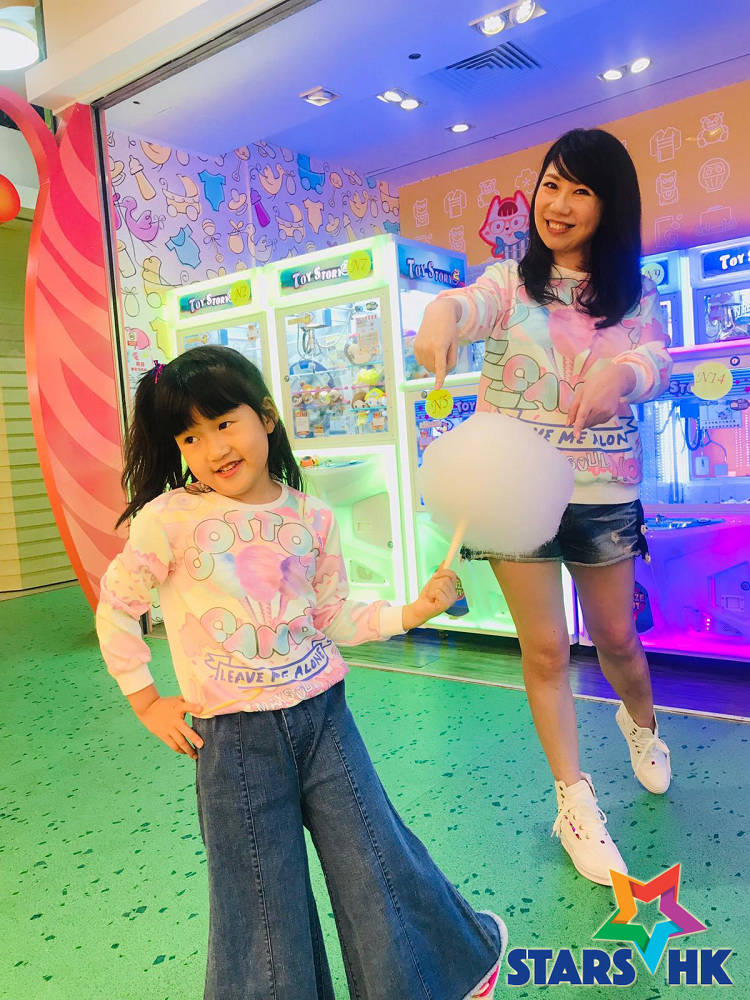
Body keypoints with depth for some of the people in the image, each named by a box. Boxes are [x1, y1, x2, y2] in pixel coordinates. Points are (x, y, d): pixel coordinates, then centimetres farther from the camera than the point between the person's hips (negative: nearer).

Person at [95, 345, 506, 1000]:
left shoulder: (311, 517, -1)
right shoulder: (169, 519, -10)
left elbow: (334, 618, 6)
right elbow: (116, 609, 1)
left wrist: (410, 612, -5)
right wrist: (146, 702, 1)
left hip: (321, 713, 2)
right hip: (233, 733, -2)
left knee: (374, 857, 11)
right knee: (263, 896, 9)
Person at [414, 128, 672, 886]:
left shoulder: (632, 295, 5)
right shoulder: (512, 281, 0)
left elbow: (657, 358, -13)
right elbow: (473, 304, -23)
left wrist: (619, 374, -37)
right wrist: (442, 313, -48)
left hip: (604, 492, 2)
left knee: (615, 636, 14)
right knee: (545, 649, 3)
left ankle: (642, 722, 49)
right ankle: (574, 803, 20)